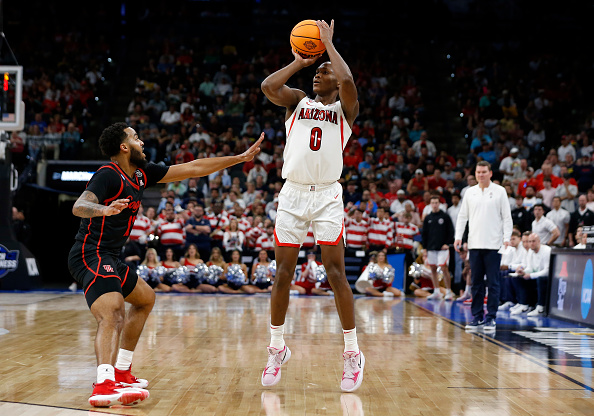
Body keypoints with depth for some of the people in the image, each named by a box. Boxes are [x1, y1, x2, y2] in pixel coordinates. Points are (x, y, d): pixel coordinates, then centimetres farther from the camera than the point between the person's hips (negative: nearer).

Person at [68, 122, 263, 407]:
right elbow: (79, 206, -28)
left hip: (109, 258, 11)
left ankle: (121, 371, 26)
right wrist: (104, 209, -51)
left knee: (145, 299, 27)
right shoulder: (108, 175, -12)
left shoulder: (142, 173, 13)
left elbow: (192, 169, 16)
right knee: (113, 312, -31)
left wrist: (241, 158, 17)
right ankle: (104, 385, -50)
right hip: (91, 255, -11)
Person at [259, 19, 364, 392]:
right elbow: (268, 86, -4)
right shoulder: (298, 101, 15)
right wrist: (299, 62, 6)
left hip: (327, 195, -2)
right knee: (283, 273, 3)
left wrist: (329, 43, -3)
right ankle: (277, 348, 16)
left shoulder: (345, 109, 7)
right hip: (292, 194, 2)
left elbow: (348, 81, -15)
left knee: (336, 272, -7)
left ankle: (352, 352, 2)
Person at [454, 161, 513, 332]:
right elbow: (462, 216, 14)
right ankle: (477, 317, 12)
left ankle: (491, 318, 2)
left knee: (493, 283, -2)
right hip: (474, 244, 3)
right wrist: (458, 236, 3)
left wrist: (507, 238, -10)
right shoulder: (470, 192, 11)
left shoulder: (499, 191, 2)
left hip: (493, 245, -3)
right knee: (476, 282, 6)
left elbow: (507, 217, 1)